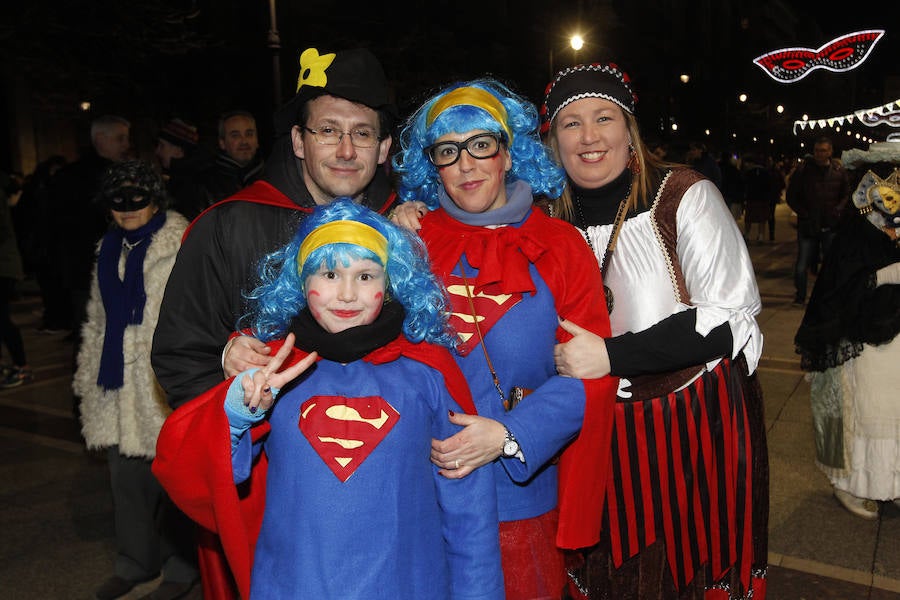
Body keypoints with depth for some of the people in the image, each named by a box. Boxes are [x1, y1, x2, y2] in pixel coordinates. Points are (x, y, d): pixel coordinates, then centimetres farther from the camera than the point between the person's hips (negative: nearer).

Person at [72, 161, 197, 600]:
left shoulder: (181, 248, -8)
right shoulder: (110, 250, 16)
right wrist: (89, 373, 22)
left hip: (163, 385, -7)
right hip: (119, 385, 7)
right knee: (126, 477, 16)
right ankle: (134, 563, 34)